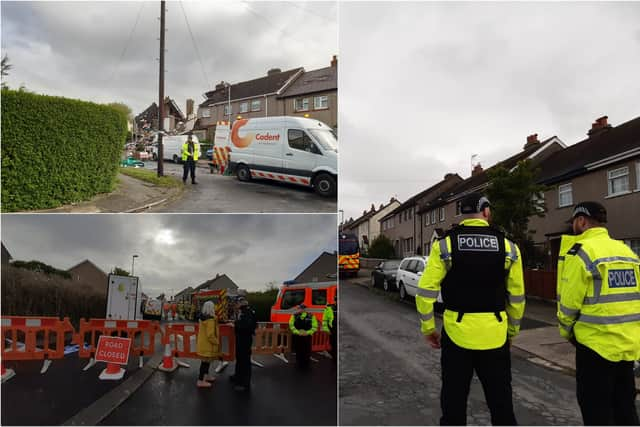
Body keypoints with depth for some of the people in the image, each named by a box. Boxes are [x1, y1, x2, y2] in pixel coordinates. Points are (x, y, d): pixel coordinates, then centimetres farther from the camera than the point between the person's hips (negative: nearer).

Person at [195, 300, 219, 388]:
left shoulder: (203, 317, 4)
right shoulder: (210, 320, -24)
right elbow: (210, 335, -26)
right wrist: (217, 342, -12)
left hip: (204, 342, 9)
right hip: (207, 344, -9)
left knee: (207, 361, 22)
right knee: (206, 361, -1)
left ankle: (206, 376, 35)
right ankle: (200, 381, 5)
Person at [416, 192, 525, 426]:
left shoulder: (445, 245, -4)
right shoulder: (508, 246, 0)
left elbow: (425, 292, -6)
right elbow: (517, 297, 5)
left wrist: (428, 328, 6)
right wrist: (512, 331, 18)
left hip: (456, 333, -1)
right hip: (495, 335, 1)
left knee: (454, 403, 11)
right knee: (501, 402, 15)